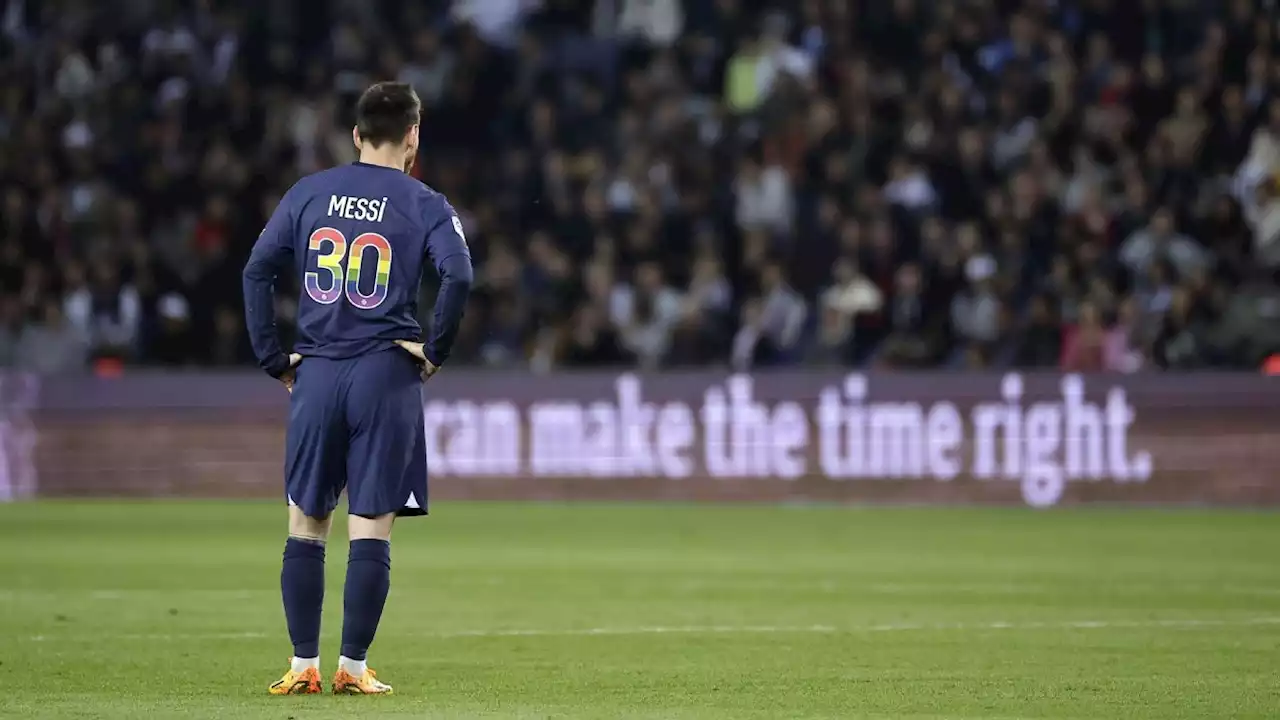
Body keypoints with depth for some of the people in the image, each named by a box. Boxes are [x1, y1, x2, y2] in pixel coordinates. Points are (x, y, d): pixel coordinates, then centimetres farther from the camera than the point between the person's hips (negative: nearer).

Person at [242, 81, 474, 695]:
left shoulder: (309, 193, 8)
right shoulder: (424, 205, 0)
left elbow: (257, 270, 2)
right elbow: (458, 276, -15)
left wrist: (274, 360, 6)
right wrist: (434, 352, -3)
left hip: (316, 375, 2)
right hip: (387, 375, -2)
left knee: (306, 524, 10)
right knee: (371, 528, 1)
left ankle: (303, 666, 8)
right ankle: (353, 667, 0)